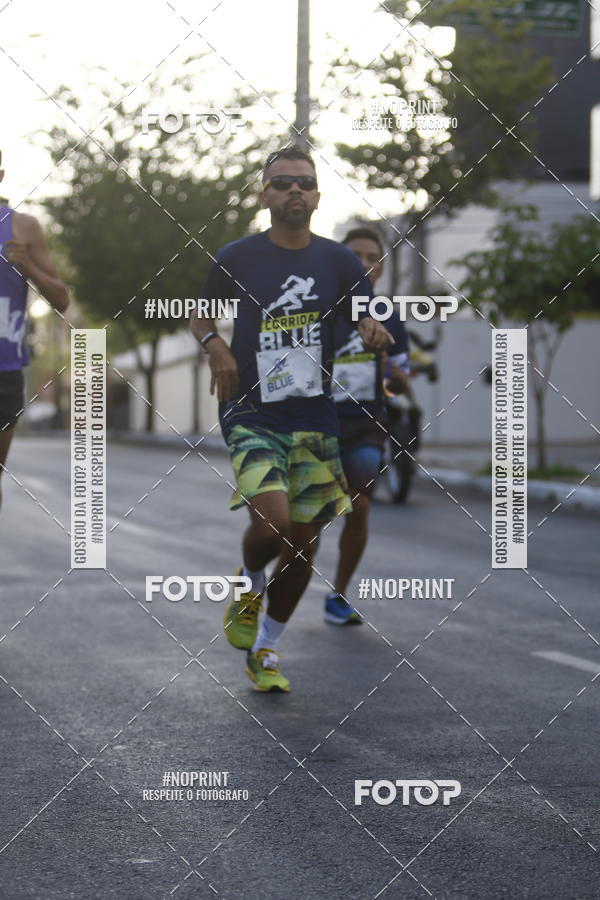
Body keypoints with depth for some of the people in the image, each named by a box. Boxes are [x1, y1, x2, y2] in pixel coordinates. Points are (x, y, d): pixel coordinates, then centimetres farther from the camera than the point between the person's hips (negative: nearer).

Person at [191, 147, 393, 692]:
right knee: (271, 521, -24)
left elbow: (367, 321, 7)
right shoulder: (236, 259, -1)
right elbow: (200, 314, 13)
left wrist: (374, 333, -17)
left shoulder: (339, 261, 4)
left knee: (302, 548, 6)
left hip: (315, 419, 3)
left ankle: (266, 651, 26)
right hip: (251, 415, -3)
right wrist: (215, 346, -8)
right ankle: (250, 586, 12)